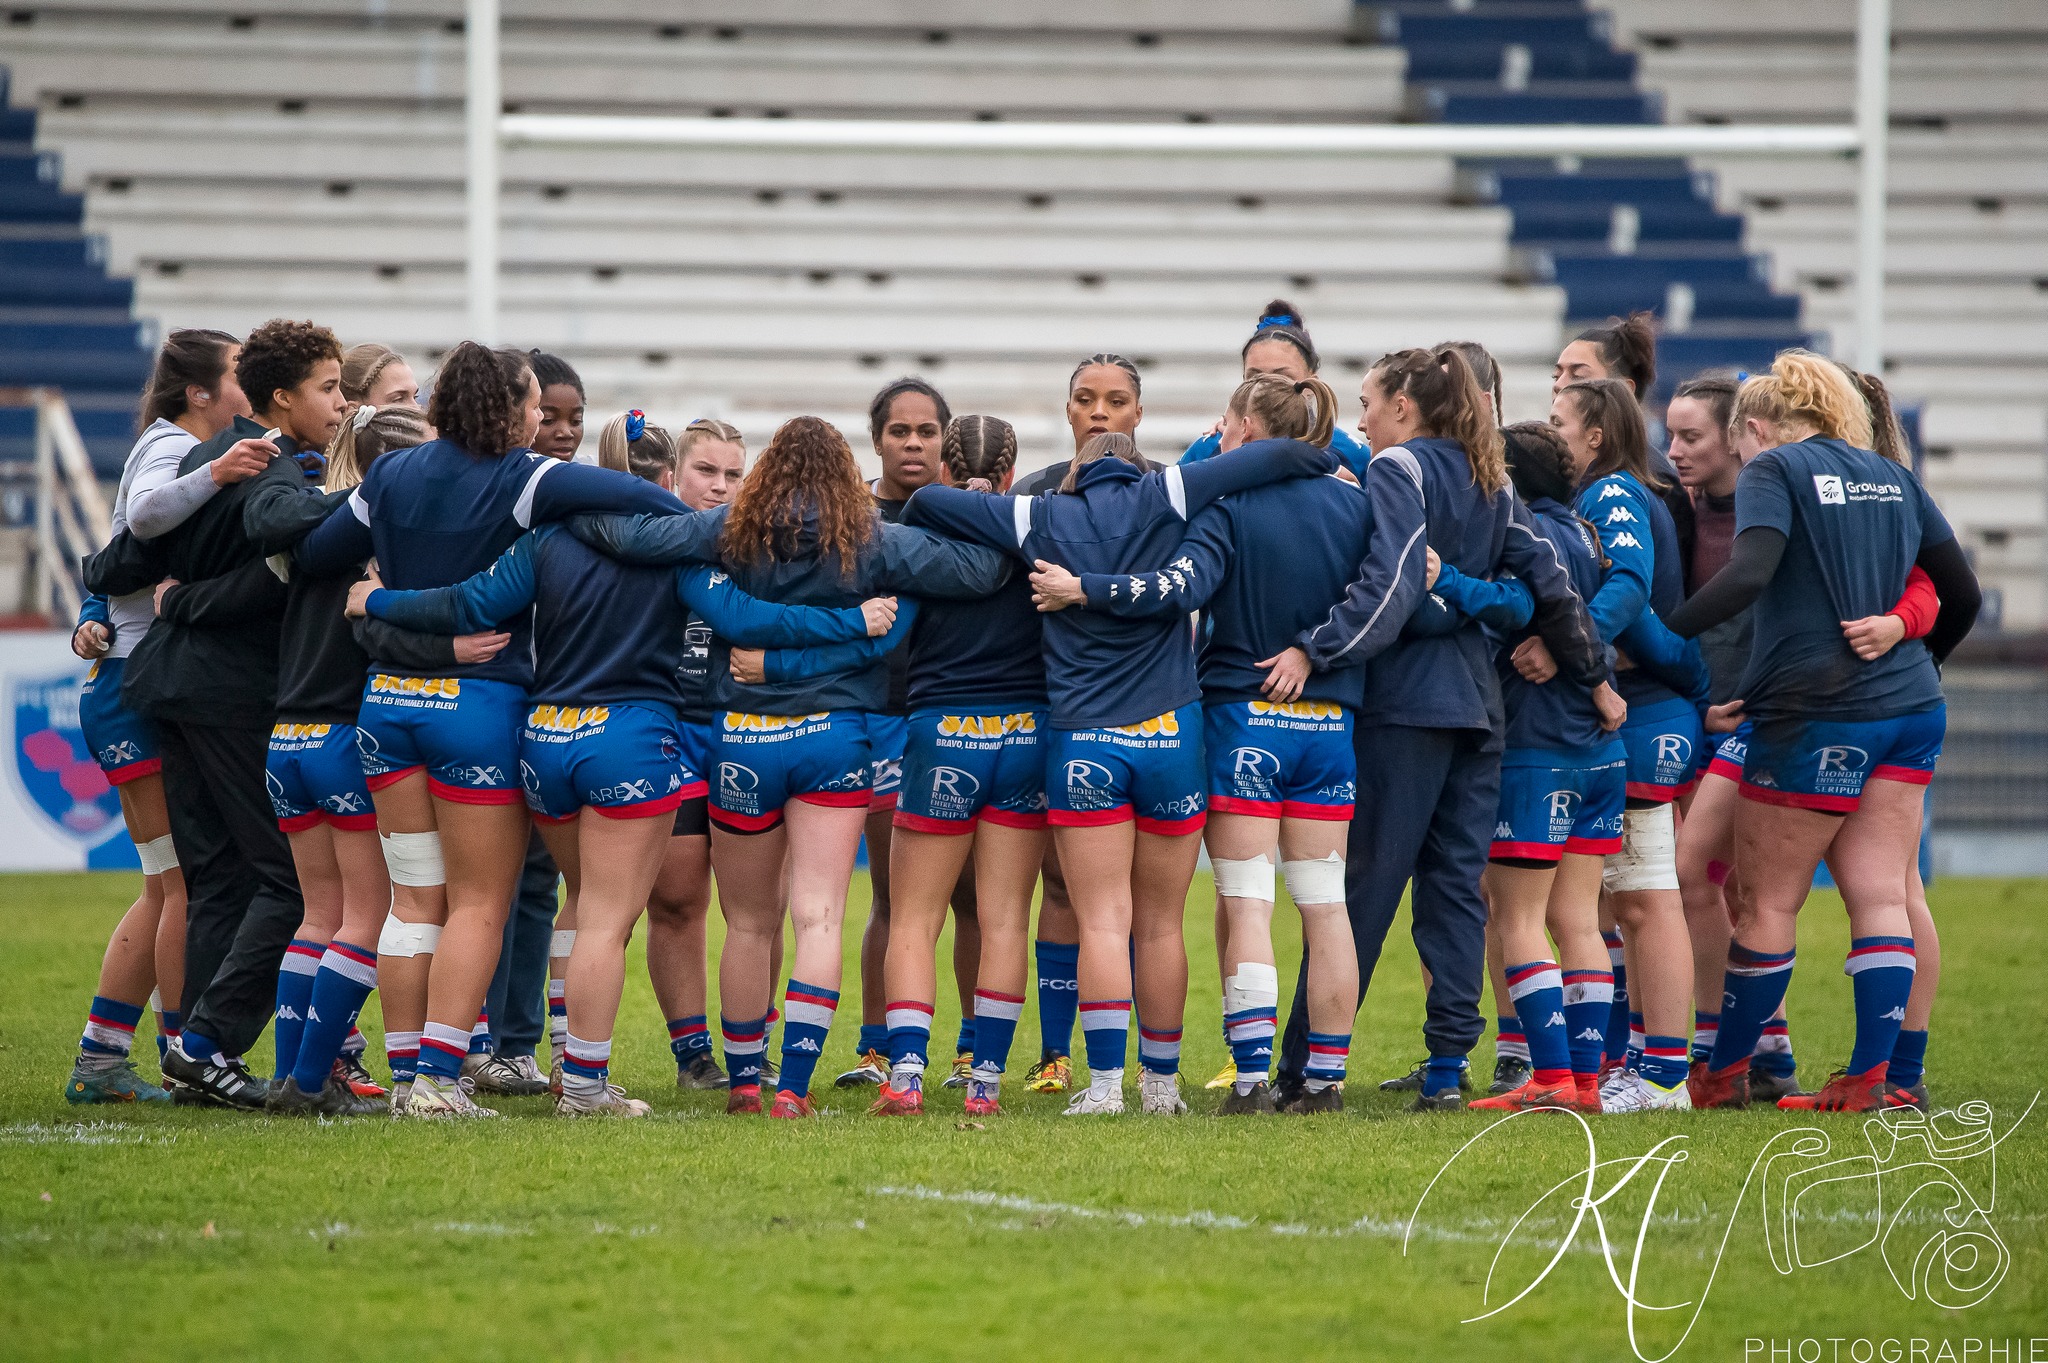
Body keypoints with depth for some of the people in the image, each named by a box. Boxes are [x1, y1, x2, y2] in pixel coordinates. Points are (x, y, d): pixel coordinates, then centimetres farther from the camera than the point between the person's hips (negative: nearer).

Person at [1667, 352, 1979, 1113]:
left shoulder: (1774, 471, -3)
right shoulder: (1893, 478, 15)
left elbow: (1749, 573, -20)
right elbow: (1962, 593, 20)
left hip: (1817, 713, -6)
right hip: (1910, 709, 6)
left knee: (1767, 901, 4)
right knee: (1880, 895, 3)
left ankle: (1725, 1072, 12)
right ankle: (1871, 1076, -4)